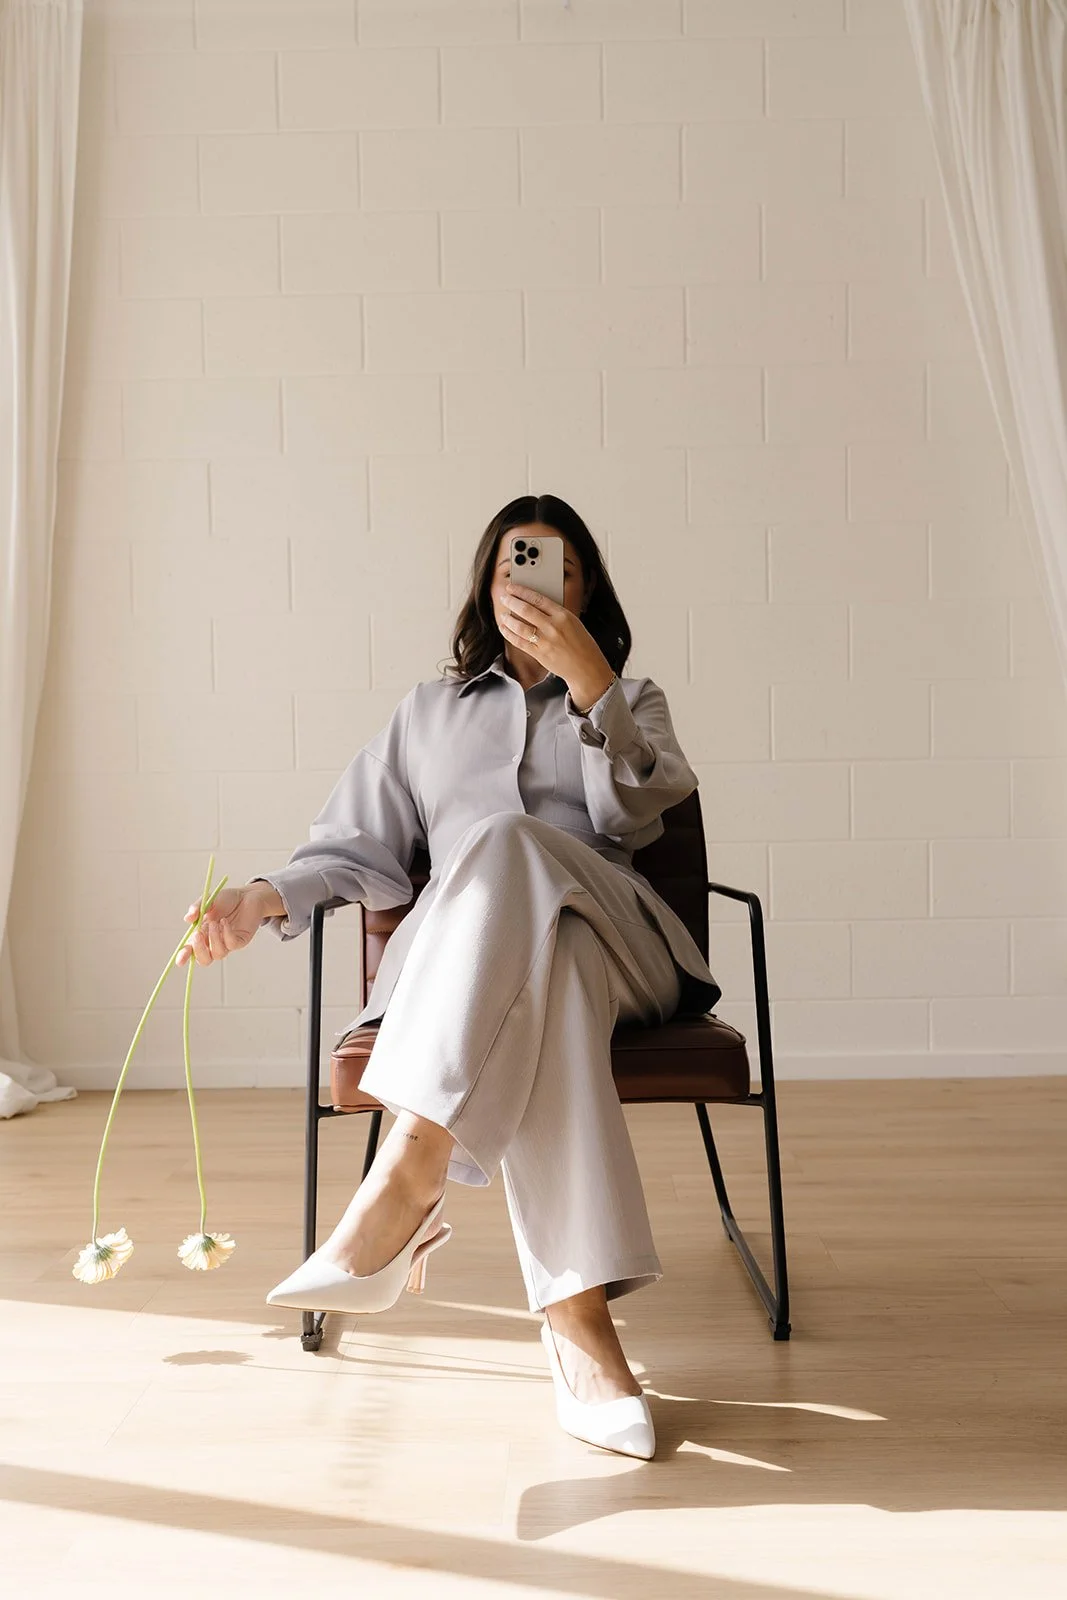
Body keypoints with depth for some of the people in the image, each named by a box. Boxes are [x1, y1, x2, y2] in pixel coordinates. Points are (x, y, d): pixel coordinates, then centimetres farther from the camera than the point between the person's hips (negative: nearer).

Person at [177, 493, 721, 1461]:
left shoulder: (631, 701, 27)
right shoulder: (431, 711, 31)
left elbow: (634, 815, 4)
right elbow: (364, 846, 19)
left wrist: (587, 678, -9)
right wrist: (270, 897, -1)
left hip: (608, 929, 0)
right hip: (460, 952, 1)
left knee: (506, 841, -39)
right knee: (546, 971, -41)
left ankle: (413, 1167, -50)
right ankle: (579, 1318, -53)